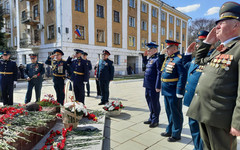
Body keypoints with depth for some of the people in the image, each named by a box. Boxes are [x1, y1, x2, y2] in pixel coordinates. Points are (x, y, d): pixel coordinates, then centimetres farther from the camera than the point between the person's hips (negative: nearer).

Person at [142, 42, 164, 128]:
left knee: (155, 103, 5)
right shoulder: (150, 59, 13)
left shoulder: (158, 59, -13)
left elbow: (159, 73, -19)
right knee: (149, 101, 18)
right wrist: (144, 56, 17)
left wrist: (158, 86, -22)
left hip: (153, 86, -9)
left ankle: (155, 121, 20)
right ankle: (151, 118, 34)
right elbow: (145, 63, 35)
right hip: (148, 85, 9)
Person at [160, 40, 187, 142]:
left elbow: (182, 76, -21)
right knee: (169, 112, 20)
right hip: (166, 91, 9)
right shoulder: (168, 59, 13)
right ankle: (169, 131, 36)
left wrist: (179, 93, -22)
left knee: (175, 113, 6)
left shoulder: (179, 59, -16)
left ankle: (176, 134, 21)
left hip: (173, 93, -9)